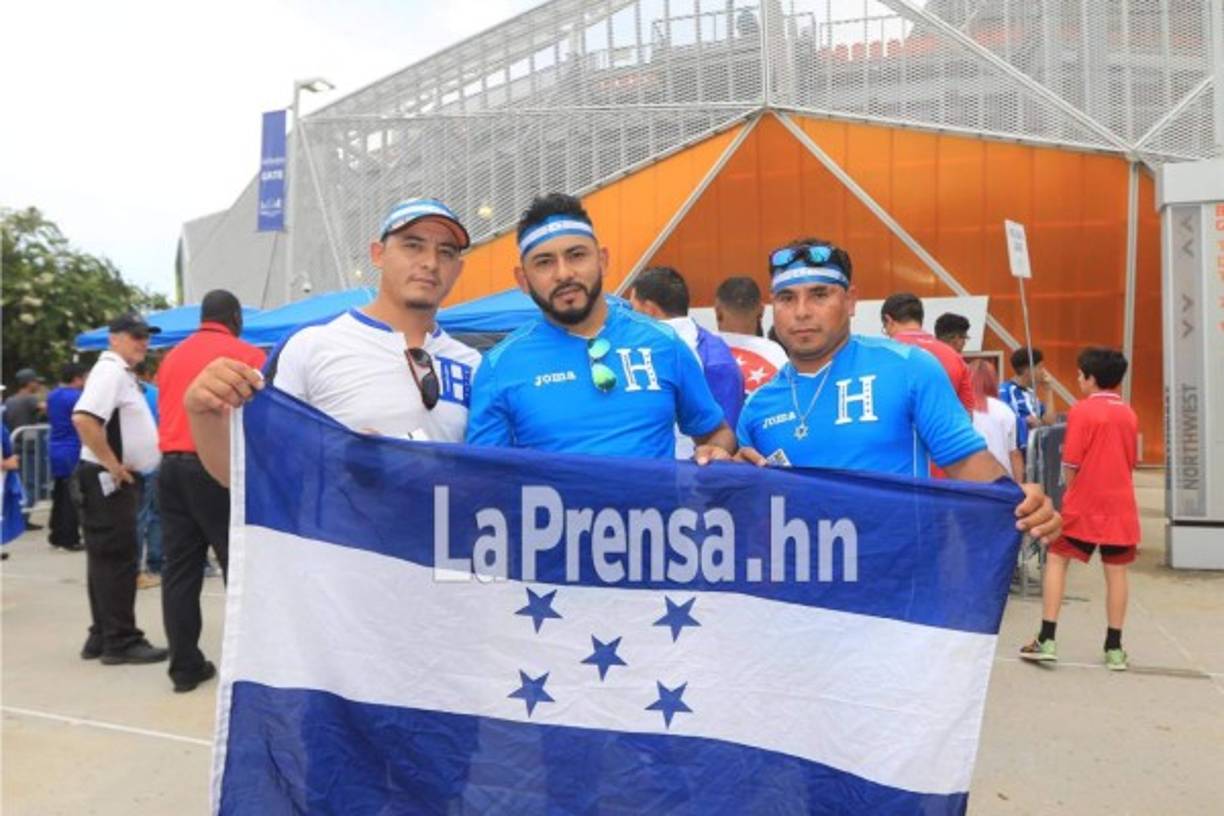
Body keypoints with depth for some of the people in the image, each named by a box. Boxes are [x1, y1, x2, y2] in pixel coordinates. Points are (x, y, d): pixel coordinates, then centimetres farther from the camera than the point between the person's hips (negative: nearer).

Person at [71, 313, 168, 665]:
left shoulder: (123, 373, 17)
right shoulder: (110, 371, -15)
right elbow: (83, 417, -29)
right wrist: (112, 464, -23)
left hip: (121, 480, 10)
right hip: (109, 480, -10)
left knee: (108, 559, 14)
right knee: (117, 559, -6)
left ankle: (103, 636, 23)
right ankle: (121, 641, 1)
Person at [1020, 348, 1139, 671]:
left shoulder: (1082, 411, -10)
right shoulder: (1129, 414, 6)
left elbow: (1070, 465, -11)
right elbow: (1131, 461, 13)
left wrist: (1072, 494, 4)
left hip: (1083, 504, -4)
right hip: (1120, 505, 4)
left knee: (1056, 561, 5)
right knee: (1116, 571, 7)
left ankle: (1047, 640, 1)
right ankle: (1114, 648, 13)